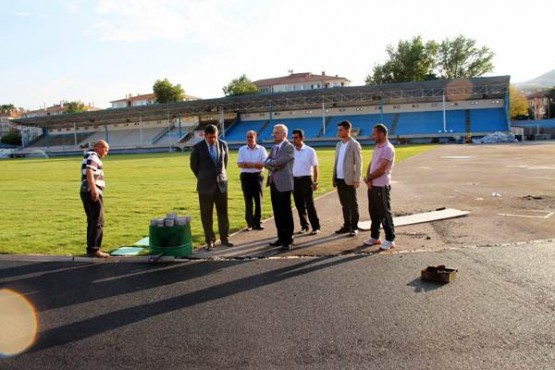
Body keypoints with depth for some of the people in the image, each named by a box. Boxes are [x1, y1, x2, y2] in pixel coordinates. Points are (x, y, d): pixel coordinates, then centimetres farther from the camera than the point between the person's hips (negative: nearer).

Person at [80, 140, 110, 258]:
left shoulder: (89, 156, 24)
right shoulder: (93, 157, -9)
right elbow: (89, 172, -25)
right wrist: (94, 189, -33)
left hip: (86, 192, 10)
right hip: (93, 193, -10)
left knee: (92, 221, 14)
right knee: (98, 222, -9)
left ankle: (91, 248, 18)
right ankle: (94, 249, -9)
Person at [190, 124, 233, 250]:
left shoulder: (223, 144, 1)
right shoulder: (198, 147, -7)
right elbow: (193, 165, 5)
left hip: (221, 184, 3)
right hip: (205, 186, -2)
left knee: (223, 213, 6)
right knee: (206, 215, 2)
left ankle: (224, 239, 17)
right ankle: (210, 241, 12)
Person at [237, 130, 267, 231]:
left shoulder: (261, 149, 3)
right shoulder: (242, 149, 5)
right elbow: (240, 164, -5)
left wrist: (248, 164, -12)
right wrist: (256, 164, -13)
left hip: (257, 176, 0)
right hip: (246, 176, 0)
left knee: (258, 200, 2)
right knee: (248, 200, 0)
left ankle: (257, 222, 10)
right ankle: (250, 223, 6)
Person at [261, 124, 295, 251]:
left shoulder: (289, 147, -10)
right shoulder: (274, 147, 17)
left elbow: (278, 162, -20)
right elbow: (266, 163, 10)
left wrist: (270, 162, -2)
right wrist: (273, 166, -10)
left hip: (283, 184, -8)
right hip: (274, 183, 8)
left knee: (286, 213, -2)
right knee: (277, 213, 12)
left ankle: (288, 240, 5)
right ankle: (281, 238, 21)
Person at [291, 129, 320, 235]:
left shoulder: (310, 151, -4)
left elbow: (315, 167, -2)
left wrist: (315, 182, -6)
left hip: (306, 179, -4)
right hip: (294, 180, 4)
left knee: (309, 205, -4)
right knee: (299, 205, 9)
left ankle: (316, 227, 4)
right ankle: (304, 226, 21)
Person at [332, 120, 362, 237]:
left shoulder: (354, 144, -6)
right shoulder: (338, 145, 14)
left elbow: (358, 163, -10)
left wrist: (357, 179, -17)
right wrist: (334, 178, 11)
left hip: (349, 180, -6)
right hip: (339, 179, 6)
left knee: (352, 204, 2)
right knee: (344, 205, 12)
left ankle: (354, 227, 9)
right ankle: (347, 226, 20)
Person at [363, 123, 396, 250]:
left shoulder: (388, 149, -15)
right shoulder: (377, 147, 14)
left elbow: (381, 170, -19)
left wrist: (368, 178, -6)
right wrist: (368, 179, -4)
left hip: (381, 186, -9)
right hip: (372, 185, 9)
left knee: (384, 213, -1)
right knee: (374, 212, 14)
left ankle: (390, 240, 8)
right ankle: (374, 237, 25)